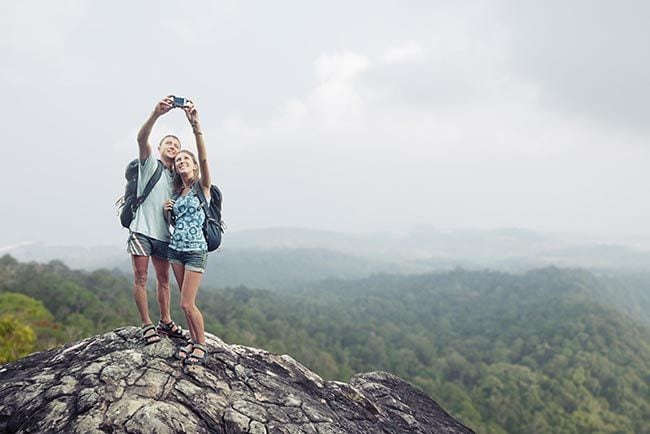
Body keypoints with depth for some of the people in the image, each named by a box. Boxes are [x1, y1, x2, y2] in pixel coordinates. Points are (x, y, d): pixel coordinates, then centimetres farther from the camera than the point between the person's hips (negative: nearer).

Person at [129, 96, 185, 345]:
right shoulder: (149, 163, 2)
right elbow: (141, 139, -18)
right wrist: (156, 114, -35)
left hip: (163, 234, 6)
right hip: (141, 230, -5)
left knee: (163, 279, 11)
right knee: (140, 279, -3)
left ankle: (165, 321, 21)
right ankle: (147, 325, 2)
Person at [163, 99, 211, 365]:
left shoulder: (202, 186, -5)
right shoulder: (176, 192, 12)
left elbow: (204, 158, -23)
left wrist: (195, 126, -36)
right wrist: (167, 212, -1)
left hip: (195, 250, -6)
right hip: (175, 249, 6)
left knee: (187, 303, -8)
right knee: (186, 302, 9)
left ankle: (201, 345, 9)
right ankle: (193, 340, 22)